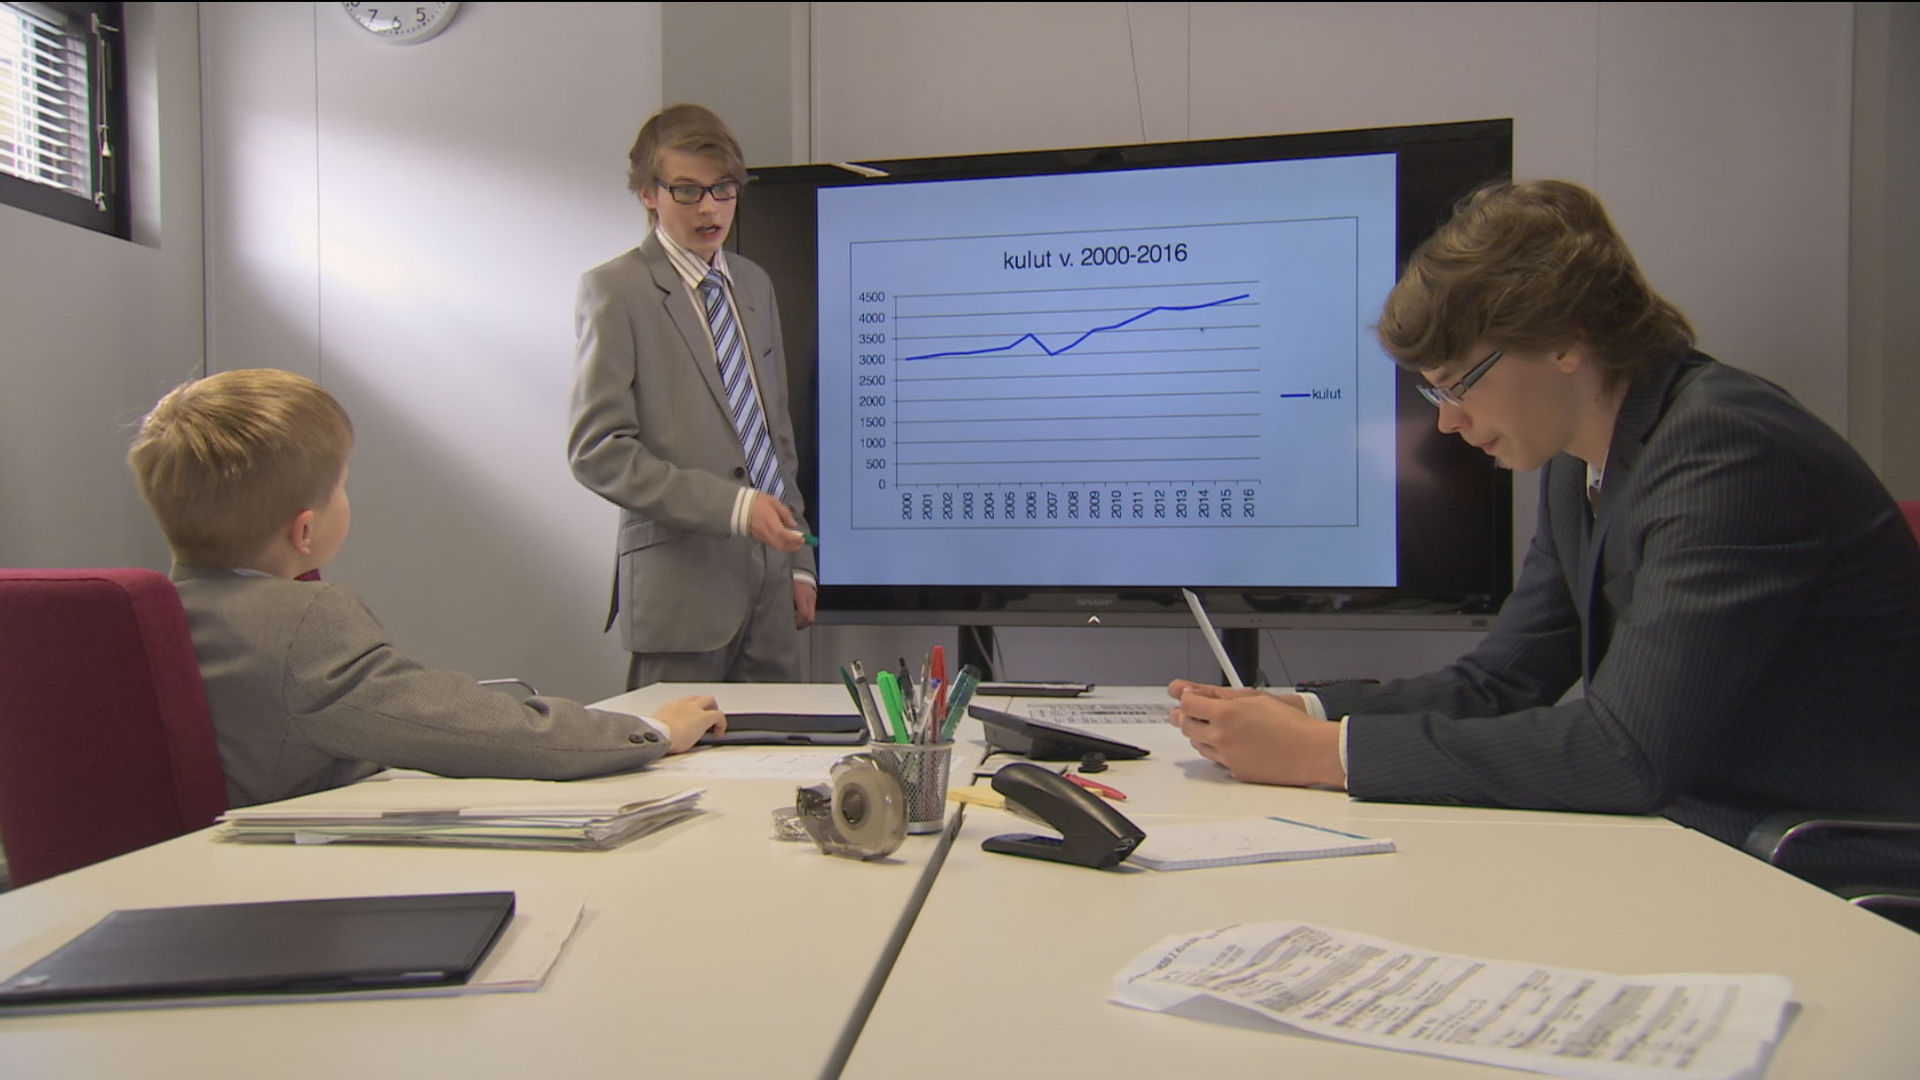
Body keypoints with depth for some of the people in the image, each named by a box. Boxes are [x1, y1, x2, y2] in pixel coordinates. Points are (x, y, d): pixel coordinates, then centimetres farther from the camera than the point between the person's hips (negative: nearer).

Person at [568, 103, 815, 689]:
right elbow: (597, 451, -11)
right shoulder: (615, 290, -4)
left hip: (769, 582, 6)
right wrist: (732, 505, -18)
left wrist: (799, 562, 15)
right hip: (680, 588, -6)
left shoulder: (754, 283, 16)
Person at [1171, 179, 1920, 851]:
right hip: (1703, 841, 7)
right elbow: (1496, 683, 8)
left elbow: (1629, 751, -29)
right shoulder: (1579, 464, 5)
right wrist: (1297, 714, -7)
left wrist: (1326, 752, -26)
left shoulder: (1724, 448, -22)